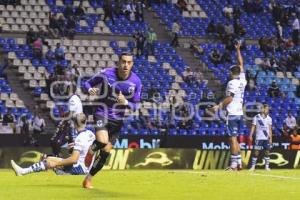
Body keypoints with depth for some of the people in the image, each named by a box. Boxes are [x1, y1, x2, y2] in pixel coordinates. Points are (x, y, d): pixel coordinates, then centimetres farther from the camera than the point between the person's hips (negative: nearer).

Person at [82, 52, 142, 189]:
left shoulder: (136, 82, -8)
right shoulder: (106, 74, -13)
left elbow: (135, 106, -3)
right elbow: (88, 83, 0)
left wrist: (125, 102, -25)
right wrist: (90, 89, -24)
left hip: (117, 120, 3)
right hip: (102, 114, -3)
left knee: (105, 153, 4)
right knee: (102, 142, -30)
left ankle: (88, 179, 22)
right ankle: (90, 150, 6)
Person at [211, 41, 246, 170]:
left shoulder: (232, 83, -11)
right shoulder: (242, 80, 9)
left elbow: (230, 98, -21)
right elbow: (241, 64, 20)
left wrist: (219, 106, -19)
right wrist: (238, 50, 26)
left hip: (232, 114, -8)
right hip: (240, 114, 8)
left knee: (233, 138, -9)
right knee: (235, 138, 14)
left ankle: (234, 164, -13)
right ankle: (238, 162, 12)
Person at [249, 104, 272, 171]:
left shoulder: (269, 118, 9)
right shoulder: (256, 117, -1)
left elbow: (270, 129, 10)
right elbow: (253, 127, -1)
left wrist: (270, 138, 4)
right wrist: (251, 135, -10)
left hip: (267, 138, 3)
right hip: (259, 138, -3)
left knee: (267, 151, -1)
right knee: (256, 152, -4)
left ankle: (267, 166, 5)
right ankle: (253, 166, 1)